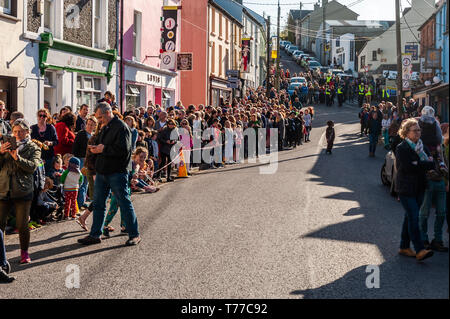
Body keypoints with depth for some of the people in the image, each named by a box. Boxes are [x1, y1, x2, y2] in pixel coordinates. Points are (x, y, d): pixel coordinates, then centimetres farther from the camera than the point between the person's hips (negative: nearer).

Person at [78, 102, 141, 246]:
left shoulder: (121, 127, -13)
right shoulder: (104, 128, 15)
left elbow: (123, 149, -22)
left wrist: (104, 149, -16)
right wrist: (95, 148, 5)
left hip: (117, 172, -9)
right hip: (102, 172, 9)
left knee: (125, 203, -1)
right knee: (98, 203, 10)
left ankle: (134, 235, 9)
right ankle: (95, 234, 18)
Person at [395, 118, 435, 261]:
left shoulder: (422, 147, 11)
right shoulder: (402, 148, -11)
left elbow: (431, 161, 12)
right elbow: (408, 167, -20)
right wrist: (429, 164, -13)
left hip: (419, 188, 7)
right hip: (406, 189, -7)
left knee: (410, 217, 11)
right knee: (413, 218, -12)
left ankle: (404, 247, 19)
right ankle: (419, 250, -14)